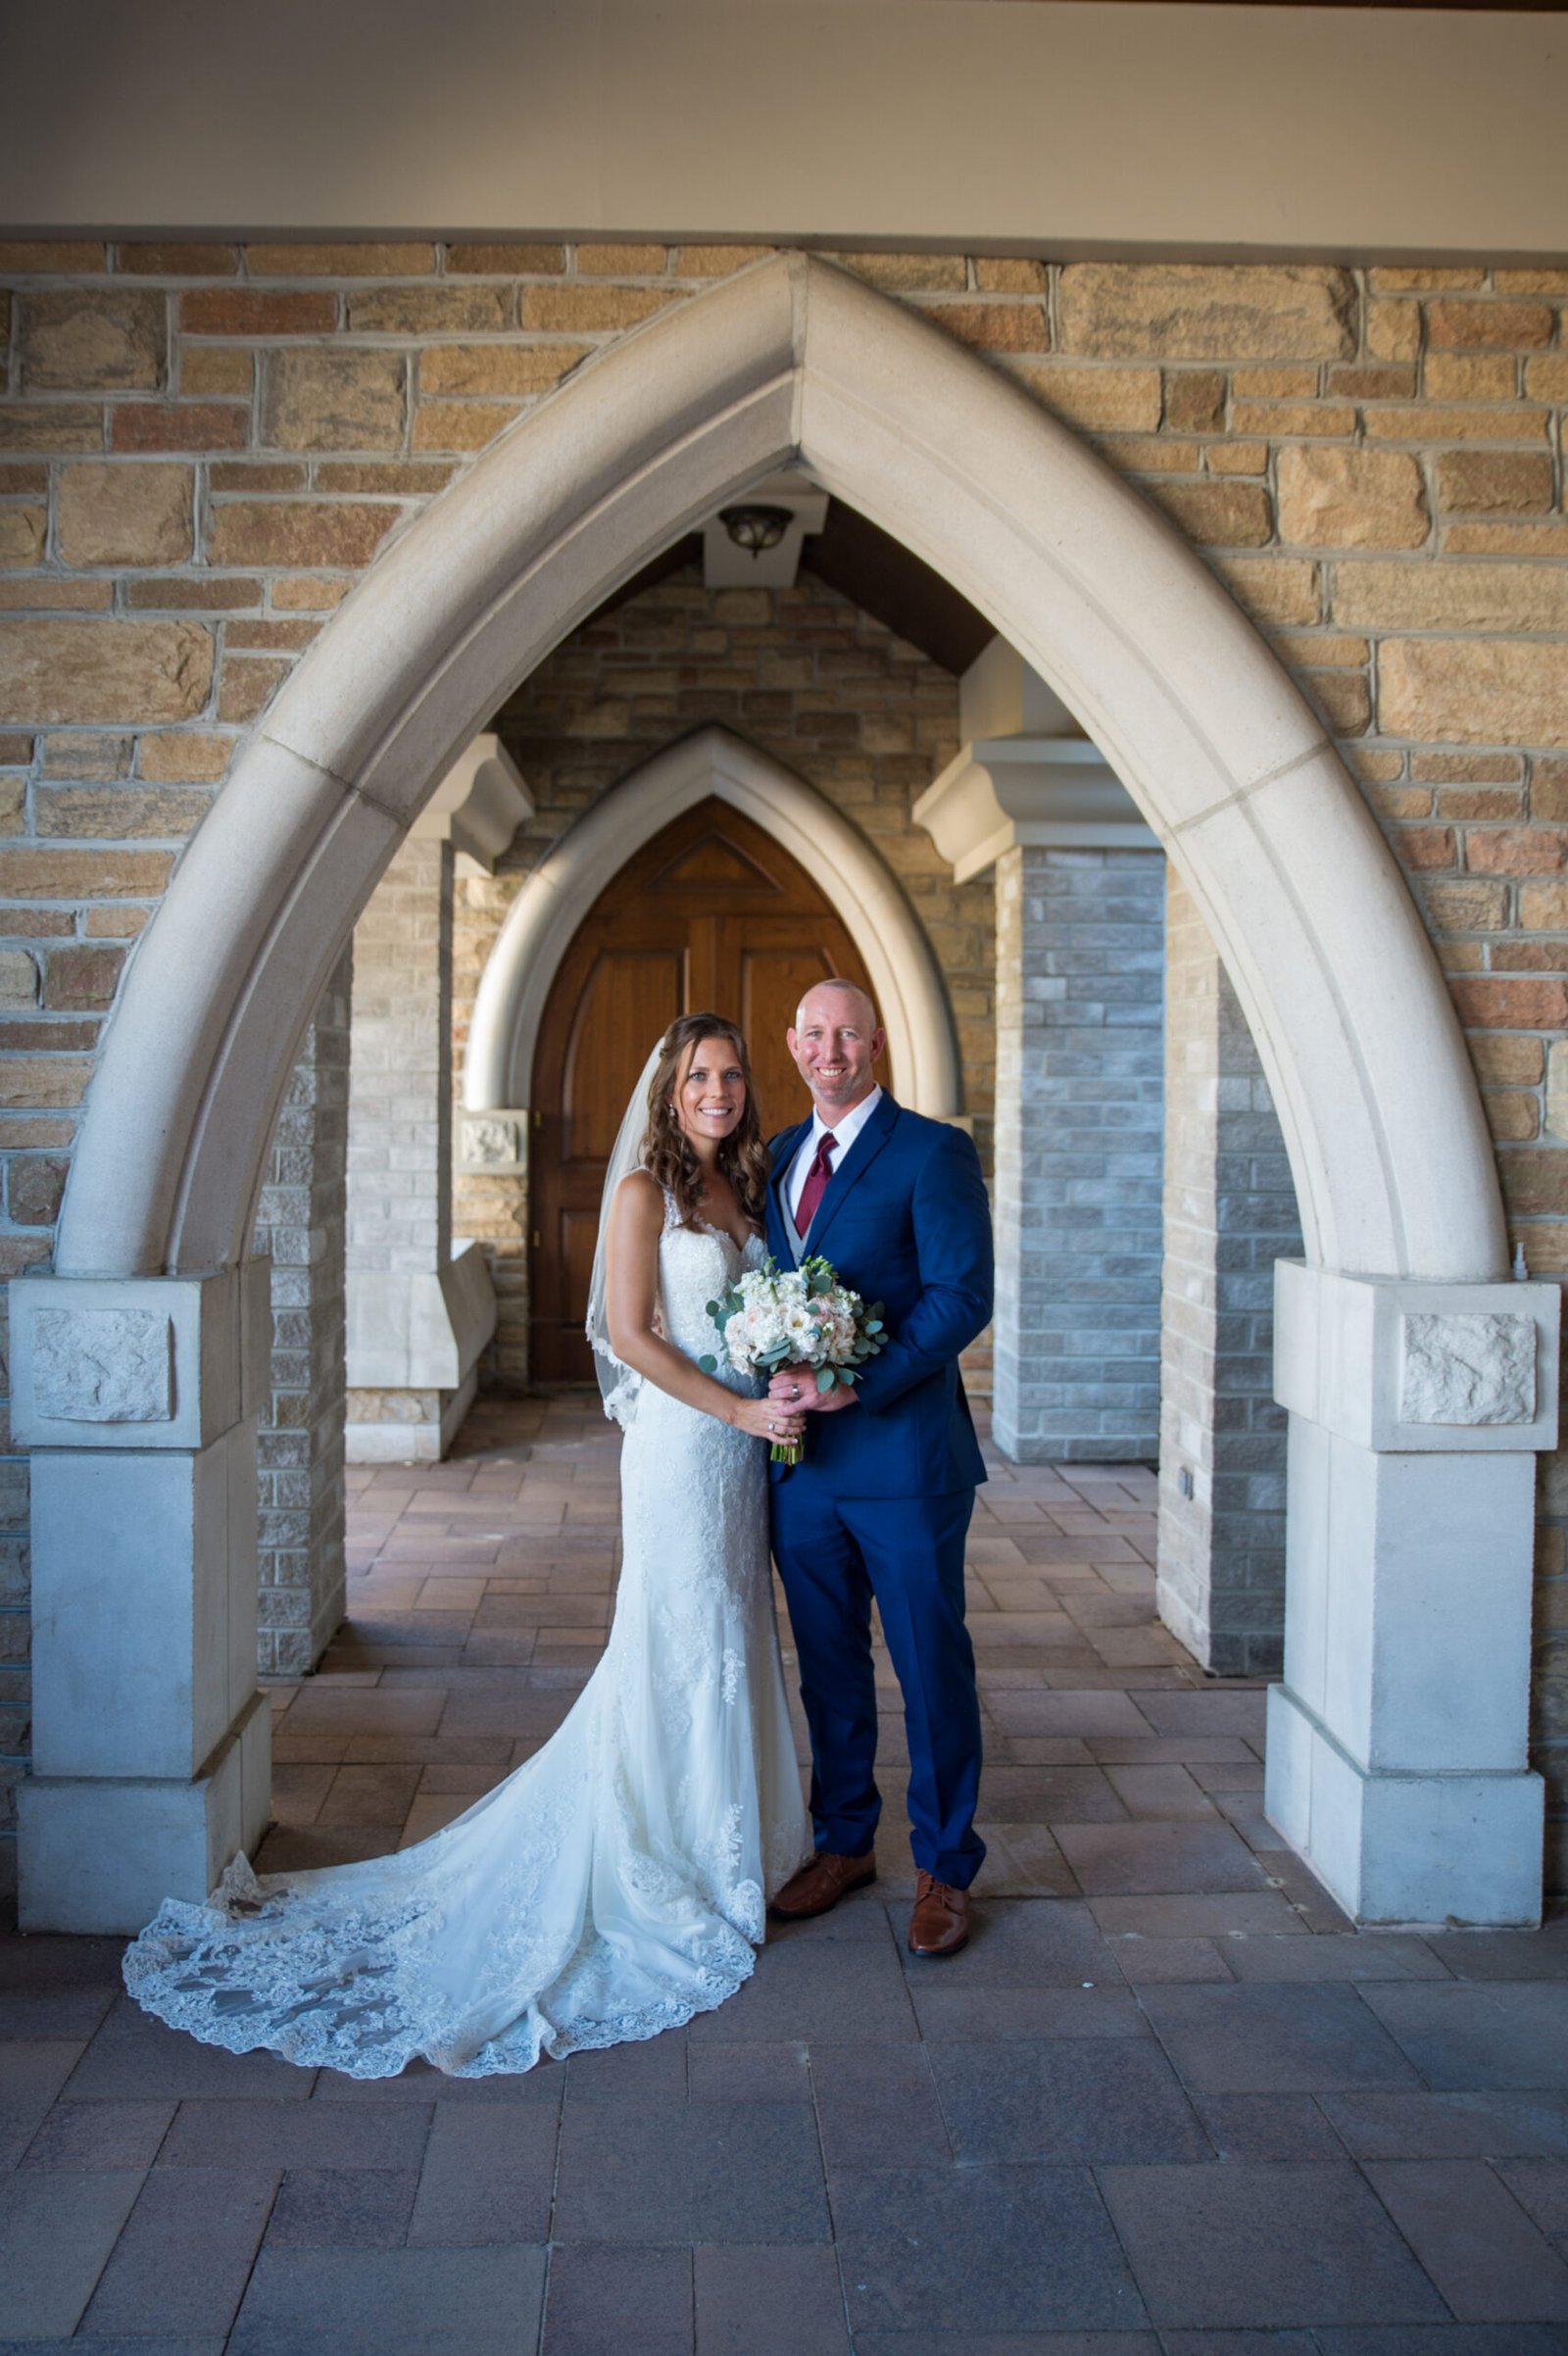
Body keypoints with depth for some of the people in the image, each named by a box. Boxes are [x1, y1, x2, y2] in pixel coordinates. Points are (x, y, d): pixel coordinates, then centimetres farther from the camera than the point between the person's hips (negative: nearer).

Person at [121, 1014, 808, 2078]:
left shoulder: (743, 1188, 12)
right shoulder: (644, 1191, -10)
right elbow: (631, 1333, -15)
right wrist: (740, 1408, -18)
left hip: (745, 1442, 7)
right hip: (680, 1444, -7)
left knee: (729, 1641, 14)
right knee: (685, 1647, 0)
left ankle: (727, 1845, 28)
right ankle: (679, 1869, 15)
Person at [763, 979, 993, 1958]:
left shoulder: (934, 1152, -7)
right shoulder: (780, 1155, 13)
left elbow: (963, 1296, -15)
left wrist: (854, 1386, -21)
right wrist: (776, 1382, -5)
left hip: (904, 1454, -6)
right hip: (801, 1456, 6)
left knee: (931, 1668, 4)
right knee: (829, 1665, 16)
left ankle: (946, 1870, 19)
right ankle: (845, 1842, 32)